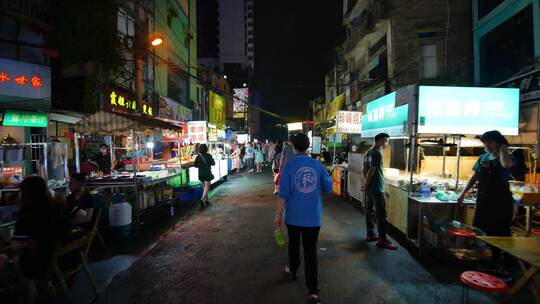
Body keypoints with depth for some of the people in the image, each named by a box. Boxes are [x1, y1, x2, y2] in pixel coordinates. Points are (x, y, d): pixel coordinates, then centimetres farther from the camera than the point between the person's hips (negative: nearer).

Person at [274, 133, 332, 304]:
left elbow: (283, 193, -13)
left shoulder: (289, 166, -10)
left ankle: (292, 271, 44)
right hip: (313, 216, 1)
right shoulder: (317, 164, -3)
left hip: (294, 216, -1)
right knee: (311, 250, 5)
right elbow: (328, 187, 3)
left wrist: (278, 215, -5)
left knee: (294, 244, 22)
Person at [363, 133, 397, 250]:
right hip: (377, 188, -9)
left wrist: (367, 184, 14)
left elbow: (364, 170, 15)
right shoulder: (377, 153, -16)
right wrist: (366, 185, -9)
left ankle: (370, 234, 21)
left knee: (369, 211, 13)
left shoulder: (368, 152, 12)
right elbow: (371, 171, -19)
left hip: (370, 188, 9)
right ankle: (382, 239, -3)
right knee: (381, 214, -6)